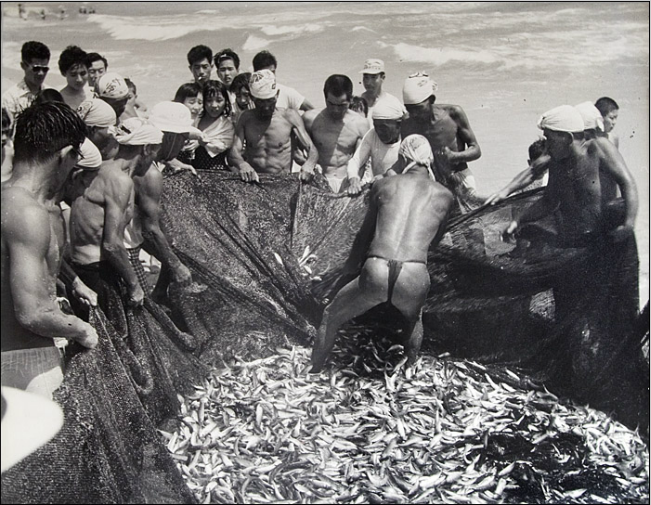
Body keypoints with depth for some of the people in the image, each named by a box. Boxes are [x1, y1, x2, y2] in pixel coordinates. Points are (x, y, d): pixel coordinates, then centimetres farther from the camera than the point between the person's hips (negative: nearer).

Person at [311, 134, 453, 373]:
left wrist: (350, 266, 44)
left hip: (375, 273, -1)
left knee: (331, 317, 25)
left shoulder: (383, 185, 17)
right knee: (414, 318, 38)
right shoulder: (444, 196, 17)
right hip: (415, 277, 1)